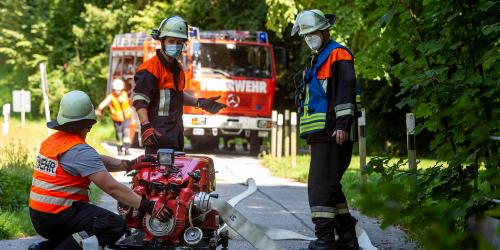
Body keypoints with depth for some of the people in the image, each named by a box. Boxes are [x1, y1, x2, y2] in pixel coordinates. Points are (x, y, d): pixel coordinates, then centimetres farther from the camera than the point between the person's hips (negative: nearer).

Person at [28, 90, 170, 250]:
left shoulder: (51, 141, 12)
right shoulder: (80, 151, -16)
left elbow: (98, 161, 16)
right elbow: (112, 187, -20)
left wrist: (129, 164, 10)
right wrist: (147, 206, -19)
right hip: (57, 217, -9)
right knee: (115, 225, -19)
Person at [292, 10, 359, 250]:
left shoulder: (338, 54, -5)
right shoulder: (316, 60, 26)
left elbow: (345, 90, -16)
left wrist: (342, 124, -24)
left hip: (333, 133, -10)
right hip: (320, 134, 10)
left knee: (321, 186, -14)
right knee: (331, 186, 12)